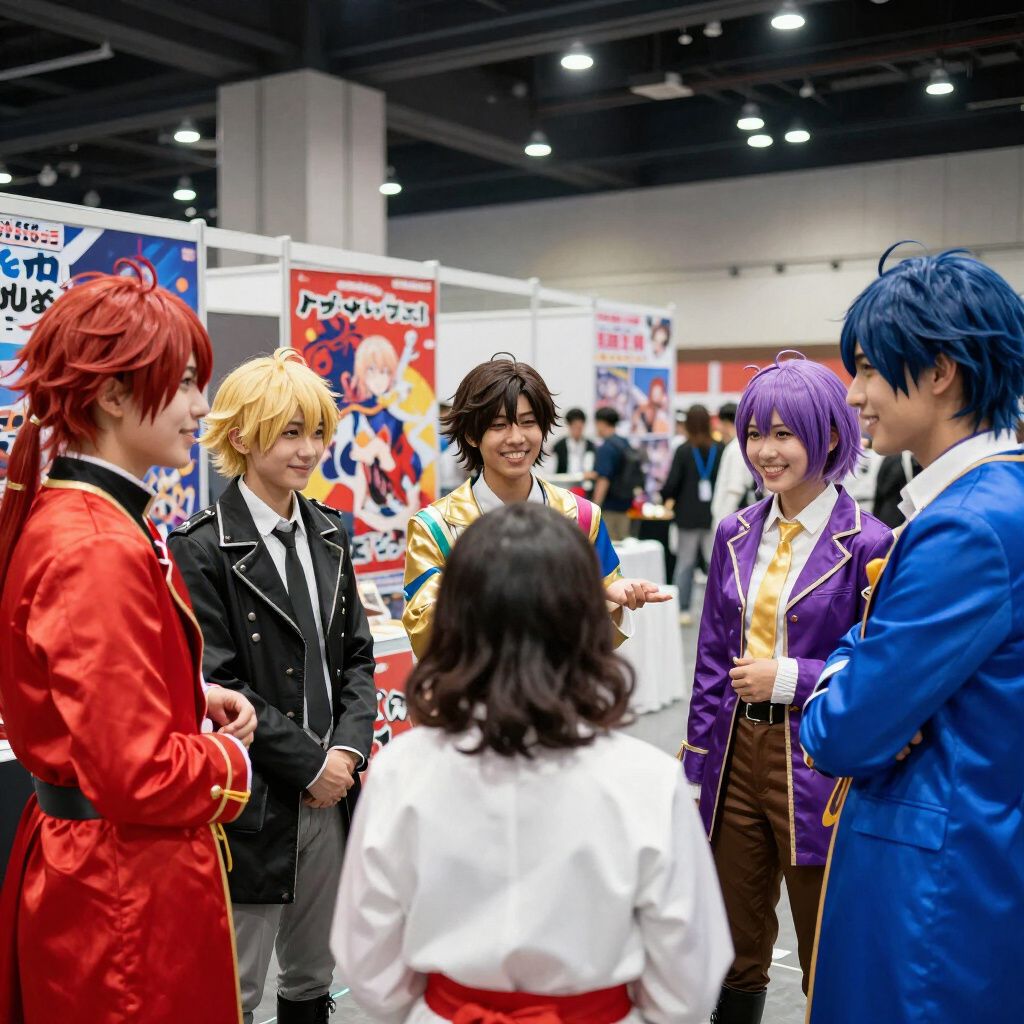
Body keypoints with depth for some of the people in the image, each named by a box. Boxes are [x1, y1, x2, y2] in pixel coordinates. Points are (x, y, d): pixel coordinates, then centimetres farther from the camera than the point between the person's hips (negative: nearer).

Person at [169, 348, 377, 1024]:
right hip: (253, 803, -6)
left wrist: (349, 747, -5)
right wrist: (307, 764, -14)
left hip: (332, 791, 6)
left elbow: (357, 656, 10)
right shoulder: (203, 548, -12)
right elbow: (218, 684, -15)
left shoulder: (327, 534, 8)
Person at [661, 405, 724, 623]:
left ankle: (683, 610, 9)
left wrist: (667, 498, 11)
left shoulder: (683, 451, -8)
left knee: (685, 563, 8)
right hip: (714, 514, 1)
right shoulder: (720, 450, -3)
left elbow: (672, 483, -7)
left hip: (688, 515, -1)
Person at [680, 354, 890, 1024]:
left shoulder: (866, 543, -12)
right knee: (736, 947, 19)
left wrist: (789, 678, -19)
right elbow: (711, 660, 9)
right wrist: (696, 765, 9)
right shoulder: (736, 535, 5)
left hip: (815, 766, -5)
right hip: (736, 754, 5)